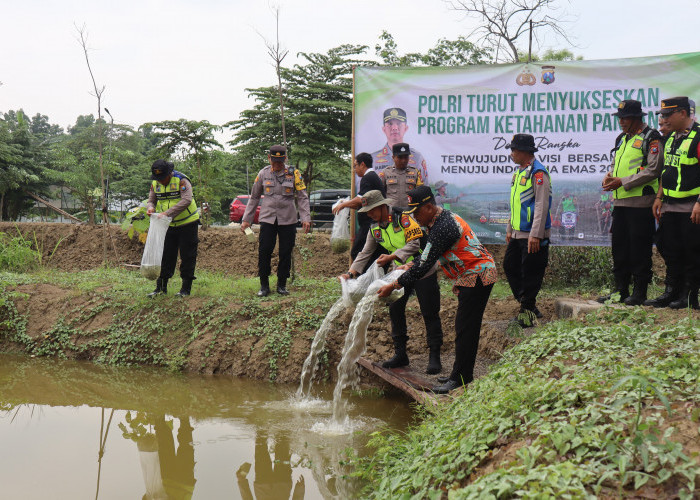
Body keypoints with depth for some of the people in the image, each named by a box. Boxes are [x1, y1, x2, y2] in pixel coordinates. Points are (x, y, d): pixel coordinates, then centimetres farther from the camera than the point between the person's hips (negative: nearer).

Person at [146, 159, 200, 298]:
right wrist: (150, 208, -20)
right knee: (166, 255, 6)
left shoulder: (181, 180, -19)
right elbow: (151, 200, 6)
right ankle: (161, 287, 13)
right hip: (169, 225, 5)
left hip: (188, 224, -5)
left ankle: (186, 288, 6)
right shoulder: (155, 183, 0)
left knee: (187, 256, -1)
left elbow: (187, 200, -31)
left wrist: (168, 212, -37)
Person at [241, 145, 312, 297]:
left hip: (288, 220, -1)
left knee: (286, 253, 3)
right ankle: (264, 285, 8)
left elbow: (302, 197, 2)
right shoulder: (263, 174, 6)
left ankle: (282, 284, 17)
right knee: (264, 252, -5)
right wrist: (246, 219, 10)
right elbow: (254, 198, 14)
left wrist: (306, 218, -9)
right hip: (267, 218, 1)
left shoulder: (293, 173, 1)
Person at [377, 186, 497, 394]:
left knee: (465, 329, -7)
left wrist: (394, 286, -17)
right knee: (463, 328, 13)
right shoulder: (443, 218, 11)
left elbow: (424, 265, -23)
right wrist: (409, 266, 19)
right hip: (473, 277, 11)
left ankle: (461, 379, -2)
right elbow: (427, 255, 25)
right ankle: (460, 375, 20)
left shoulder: (443, 227, -22)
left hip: (477, 277, -11)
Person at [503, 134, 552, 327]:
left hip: (533, 235, -10)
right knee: (510, 267, 14)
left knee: (530, 273, -3)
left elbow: (542, 205, -20)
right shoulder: (519, 171, 16)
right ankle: (527, 306, 23)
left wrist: (536, 234, -23)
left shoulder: (538, 172, -14)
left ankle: (528, 310, 5)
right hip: (518, 234, 10)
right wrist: (510, 229, 23)